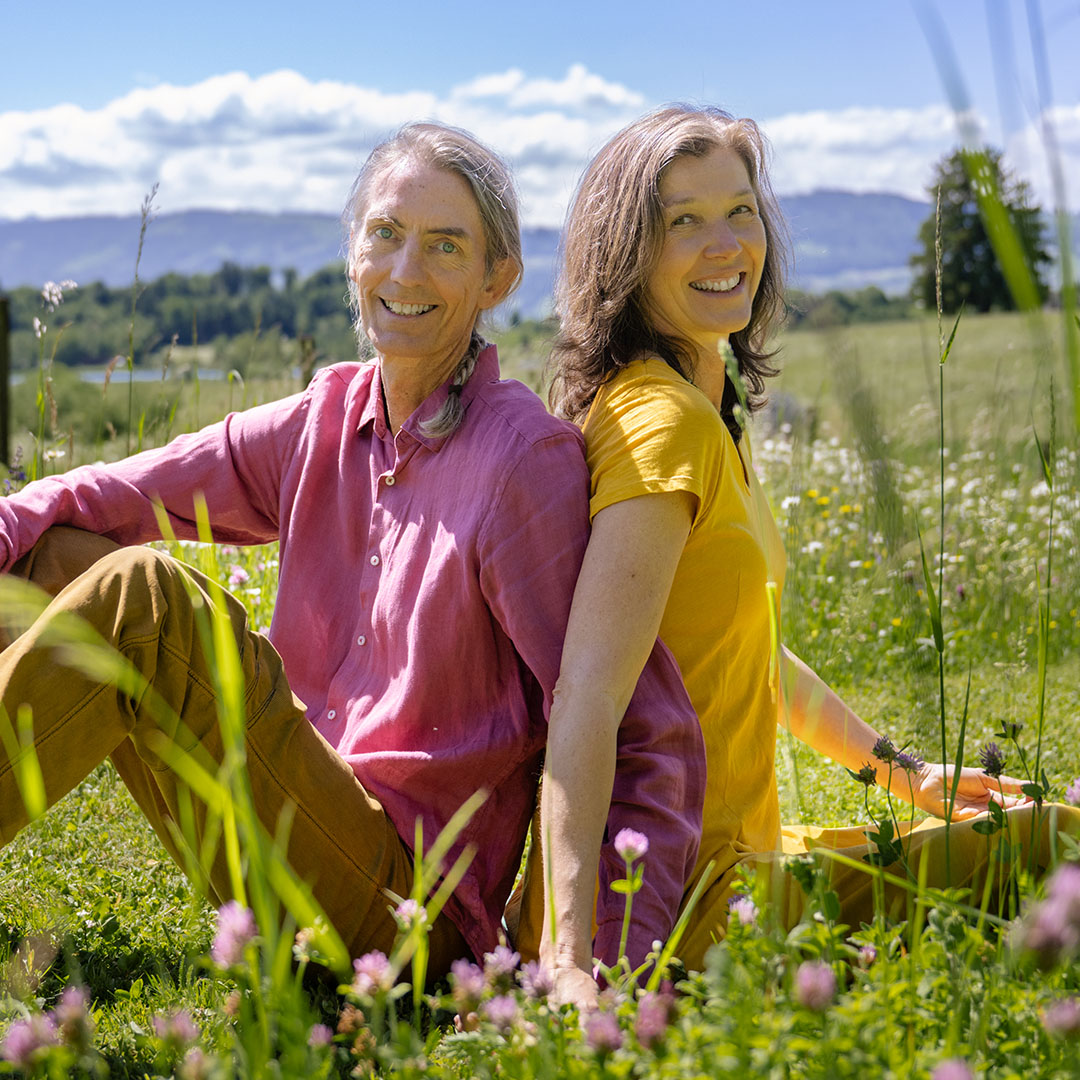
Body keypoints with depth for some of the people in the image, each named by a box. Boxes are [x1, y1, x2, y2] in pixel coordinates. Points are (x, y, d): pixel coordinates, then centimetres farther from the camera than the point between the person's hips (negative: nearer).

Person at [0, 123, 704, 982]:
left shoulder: (530, 457, -13)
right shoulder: (327, 421, 7)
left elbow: (651, 741, -16)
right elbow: (121, 497, 1)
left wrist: (615, 960, -26)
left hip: (402, 906, -6)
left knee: (144, 593, -24)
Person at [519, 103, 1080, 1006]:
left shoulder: (716, 411, 11)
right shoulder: (663, 422, -20)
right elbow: (585, 704, -29)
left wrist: (902, 773, 23)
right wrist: (565, 955, -35)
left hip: (731, 854, 9)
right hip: (678, 901, -9)